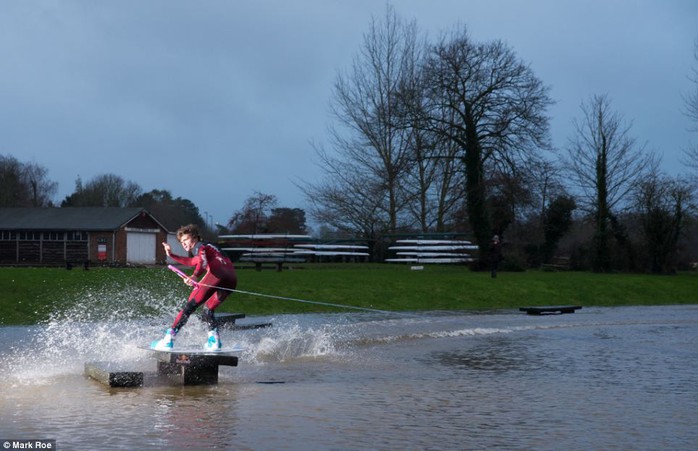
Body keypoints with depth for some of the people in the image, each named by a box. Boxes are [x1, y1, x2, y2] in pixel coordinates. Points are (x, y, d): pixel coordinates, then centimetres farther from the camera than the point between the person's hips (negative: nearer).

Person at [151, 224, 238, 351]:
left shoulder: (200, 247, 12)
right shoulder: (208, 248, 38)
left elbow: (203, 262, -12)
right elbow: (191, 262, 54)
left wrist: (195, 276, -30)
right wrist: (172, 255, 58)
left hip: (217, 274, -8)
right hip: (232, 280, 8)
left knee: (190, 305, -6)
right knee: (208, 310, 20)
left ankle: (169, 338, -12)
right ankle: (214, 341, 0)